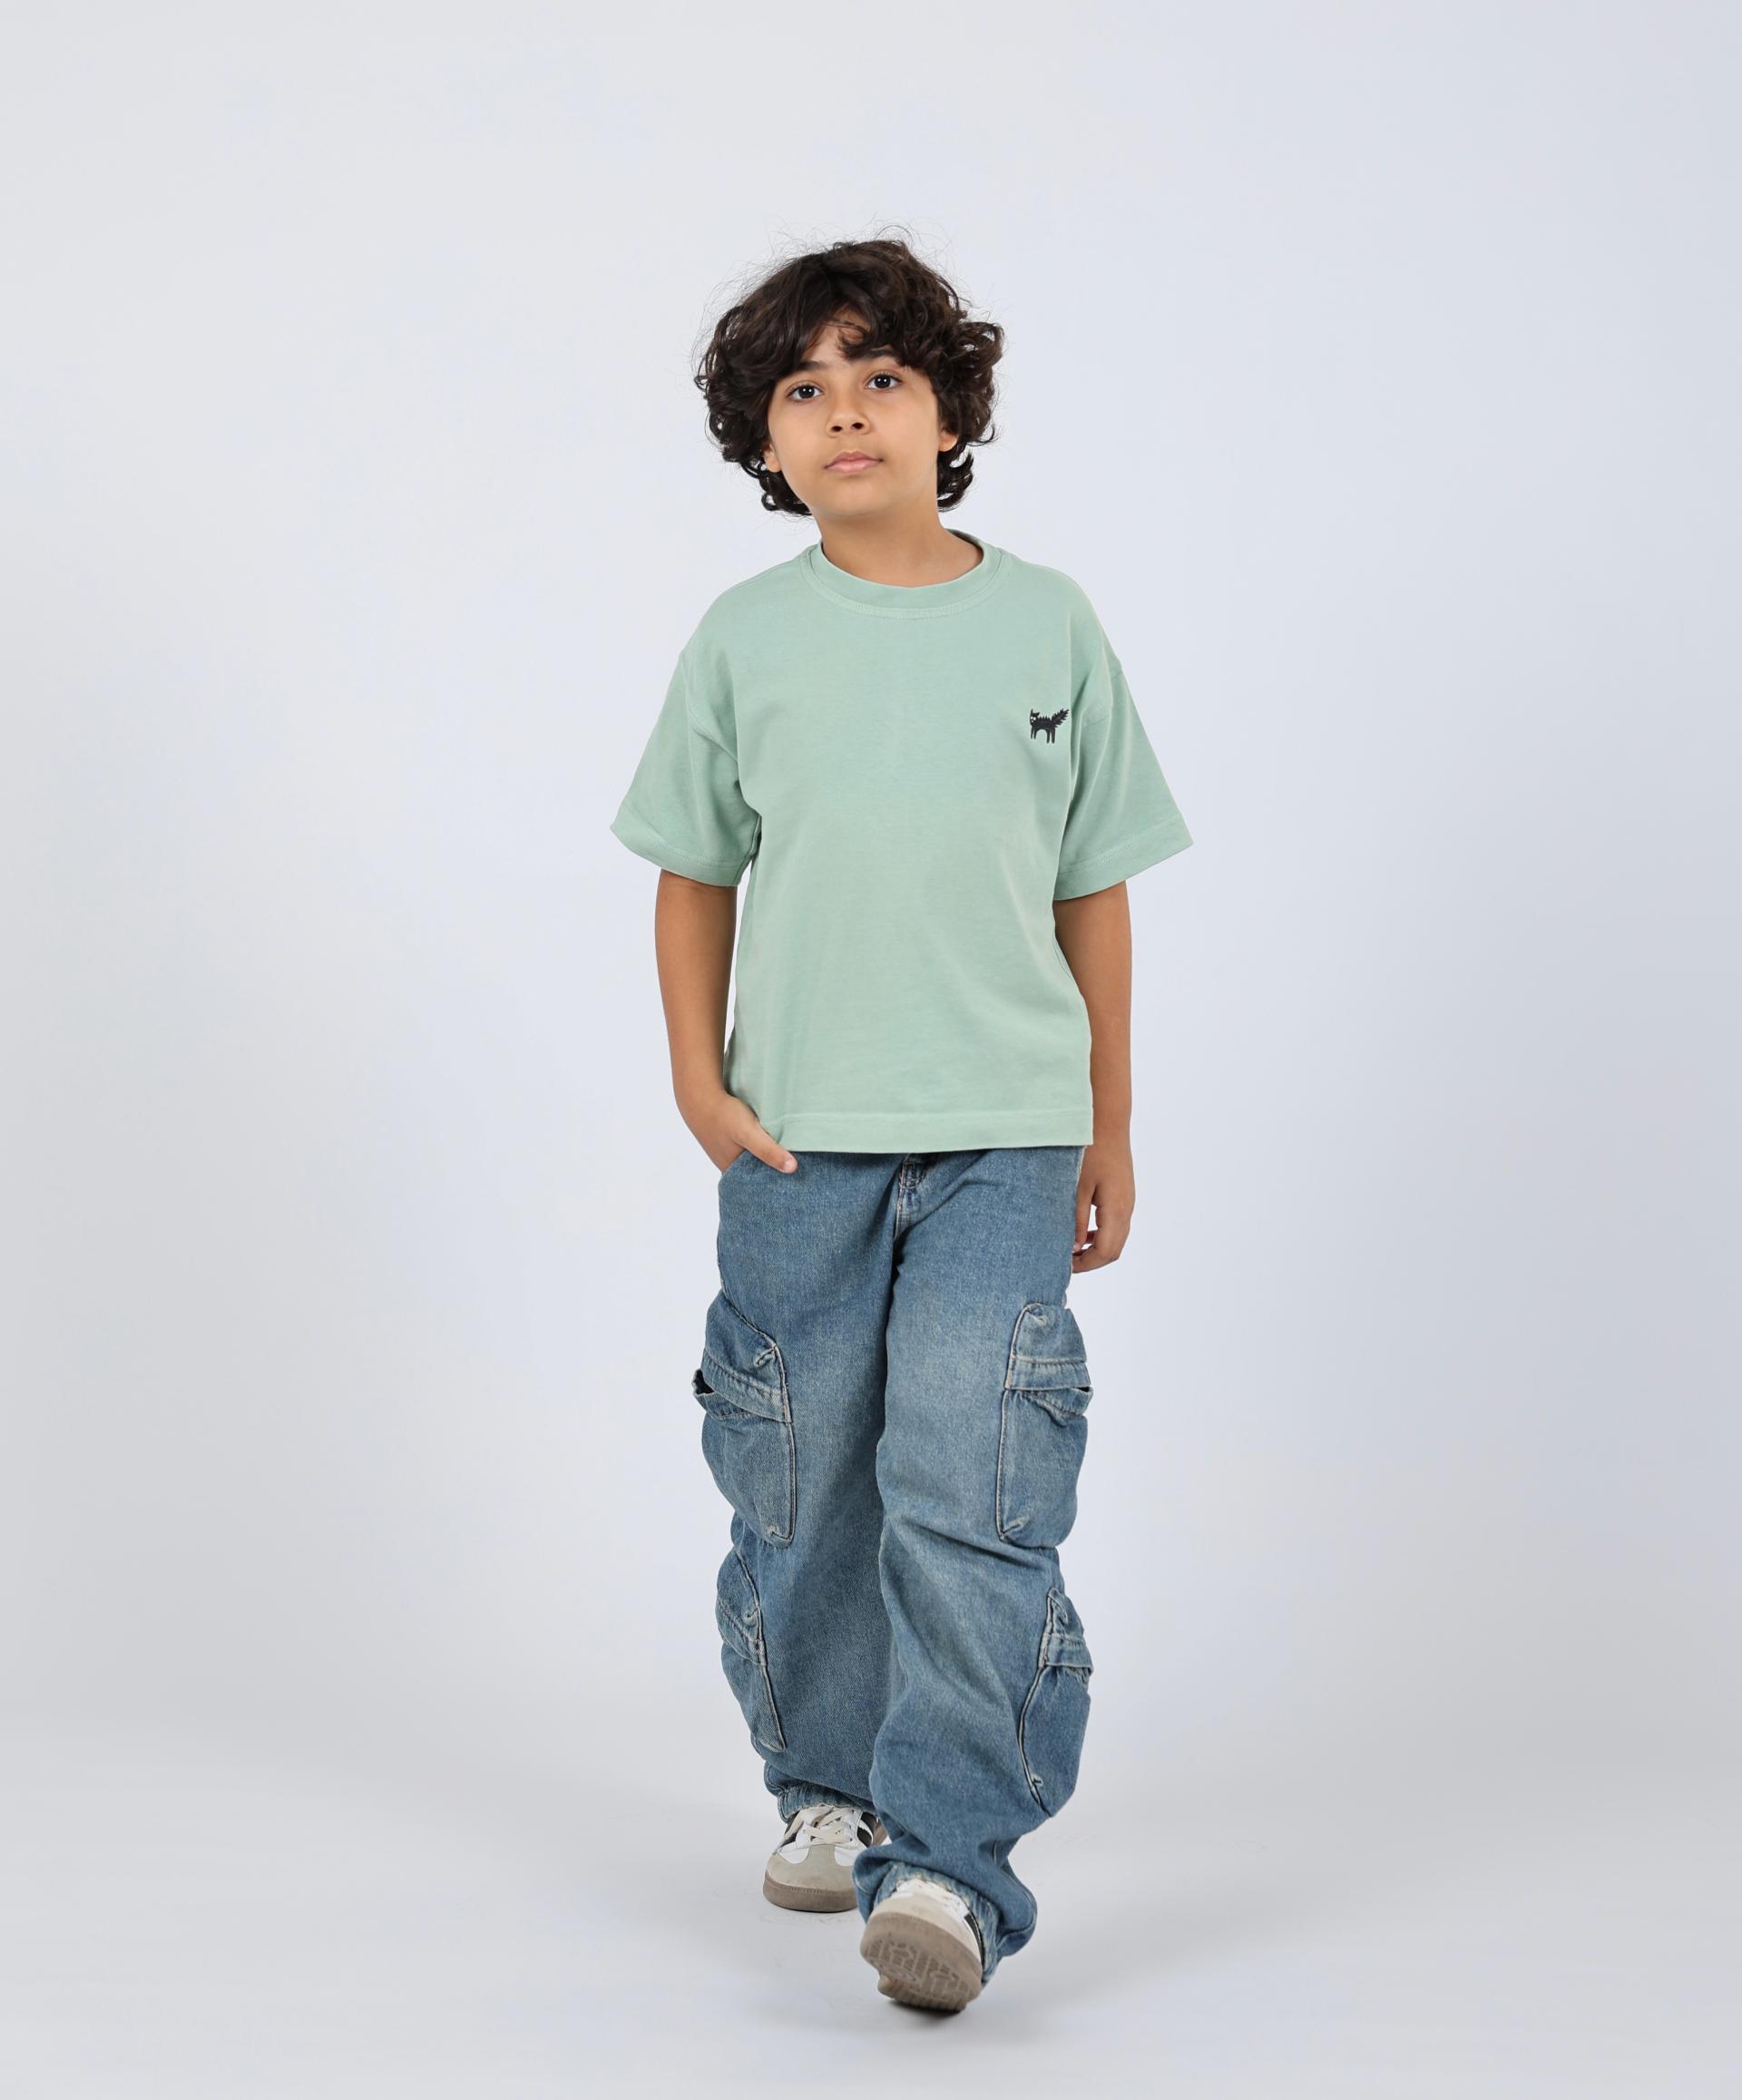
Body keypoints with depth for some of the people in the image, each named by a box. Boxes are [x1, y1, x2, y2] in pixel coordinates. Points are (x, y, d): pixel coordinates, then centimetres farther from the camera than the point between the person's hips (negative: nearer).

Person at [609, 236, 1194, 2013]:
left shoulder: (1047, 623, 4)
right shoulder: (745, 639, 4)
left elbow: (1095, 893, 9)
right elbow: (694, 877, 12)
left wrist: (1109, 1131, 10)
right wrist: (698, 1077, 0)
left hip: (1002, 1133, -1)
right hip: (798, 1138, 2)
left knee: (969, 1486, -12)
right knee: (804, 1492, 9)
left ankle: (947, 1864, -11)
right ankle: (825, 1792, 29)